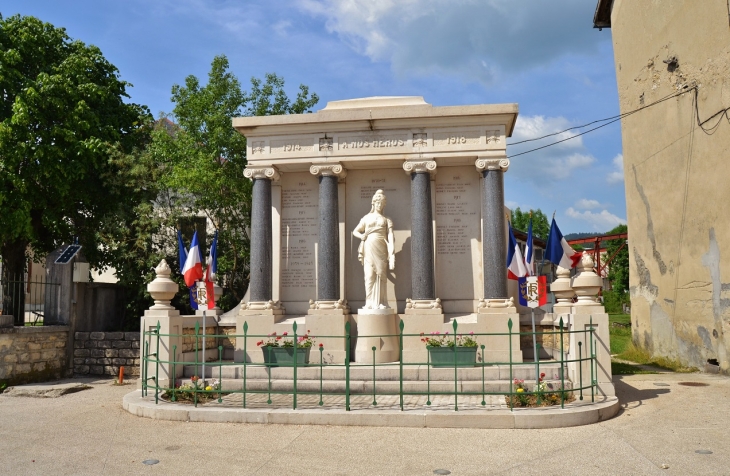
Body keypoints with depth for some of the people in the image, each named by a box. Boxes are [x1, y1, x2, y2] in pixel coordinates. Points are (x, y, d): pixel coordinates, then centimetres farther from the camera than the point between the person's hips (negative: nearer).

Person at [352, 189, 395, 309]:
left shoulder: (386, 220, 14)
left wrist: (392, 253, -9)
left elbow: (390, 236, 3)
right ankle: (370, 303, -3)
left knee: (381, 275, -3)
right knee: (369, 275, -5)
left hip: (381, 249, 0)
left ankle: (381, 303, 1)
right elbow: (355, 231, 22)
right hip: (368, 249, 0)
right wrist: (361, 236, -2)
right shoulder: (366, 218, 17)